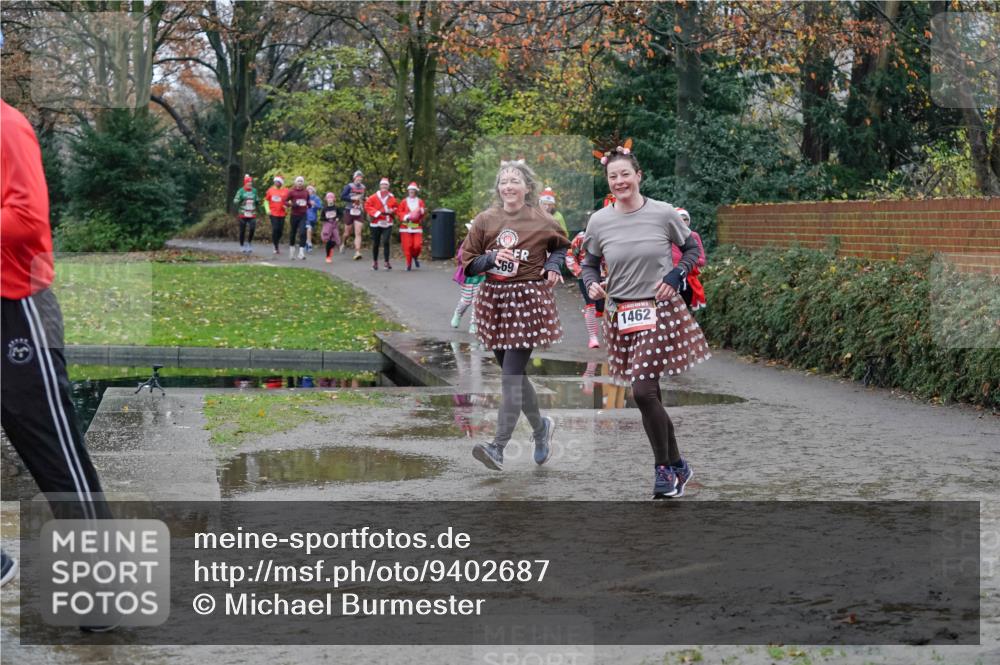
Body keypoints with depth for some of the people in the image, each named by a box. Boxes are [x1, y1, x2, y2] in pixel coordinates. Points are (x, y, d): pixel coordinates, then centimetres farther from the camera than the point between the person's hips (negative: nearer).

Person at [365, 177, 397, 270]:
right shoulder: (373, 197, -3)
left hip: (387, 224, 0)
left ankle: (387, 262, -8)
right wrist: (377, 212, -16)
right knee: (375, 243, 8)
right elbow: (367, 206, -6)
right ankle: (375, 261, 24)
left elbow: (396, 208, 14)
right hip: (376, 223, 0)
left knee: (386, 242, -12)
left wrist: (391, 211, -8)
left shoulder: (392, 198, 4)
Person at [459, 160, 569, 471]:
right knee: (514, 374, 13)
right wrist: (492, 258, -13)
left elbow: (562, 246, 19)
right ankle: (541, 427, 36)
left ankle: (498, 448, -14)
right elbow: (467, 262, 4)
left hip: (528, 299, -4)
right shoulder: (485, 220, 3)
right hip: (494, 299, 4)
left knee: (511, 375, -12)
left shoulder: (541, 221, -1)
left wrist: (554, 264, 0)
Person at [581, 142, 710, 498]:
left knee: (643, 391, -13)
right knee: (651, 395, 9)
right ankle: (677, 465, 24)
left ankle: (664, 468, 5)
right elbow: (589, 263, 13)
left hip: (660, 311, -3)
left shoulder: (663, 213, -7)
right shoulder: (598, 221, -1)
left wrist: (676, 276, -8)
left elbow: (691, 248, 8)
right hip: (621, 316, 3)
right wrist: (592, 285, -8)